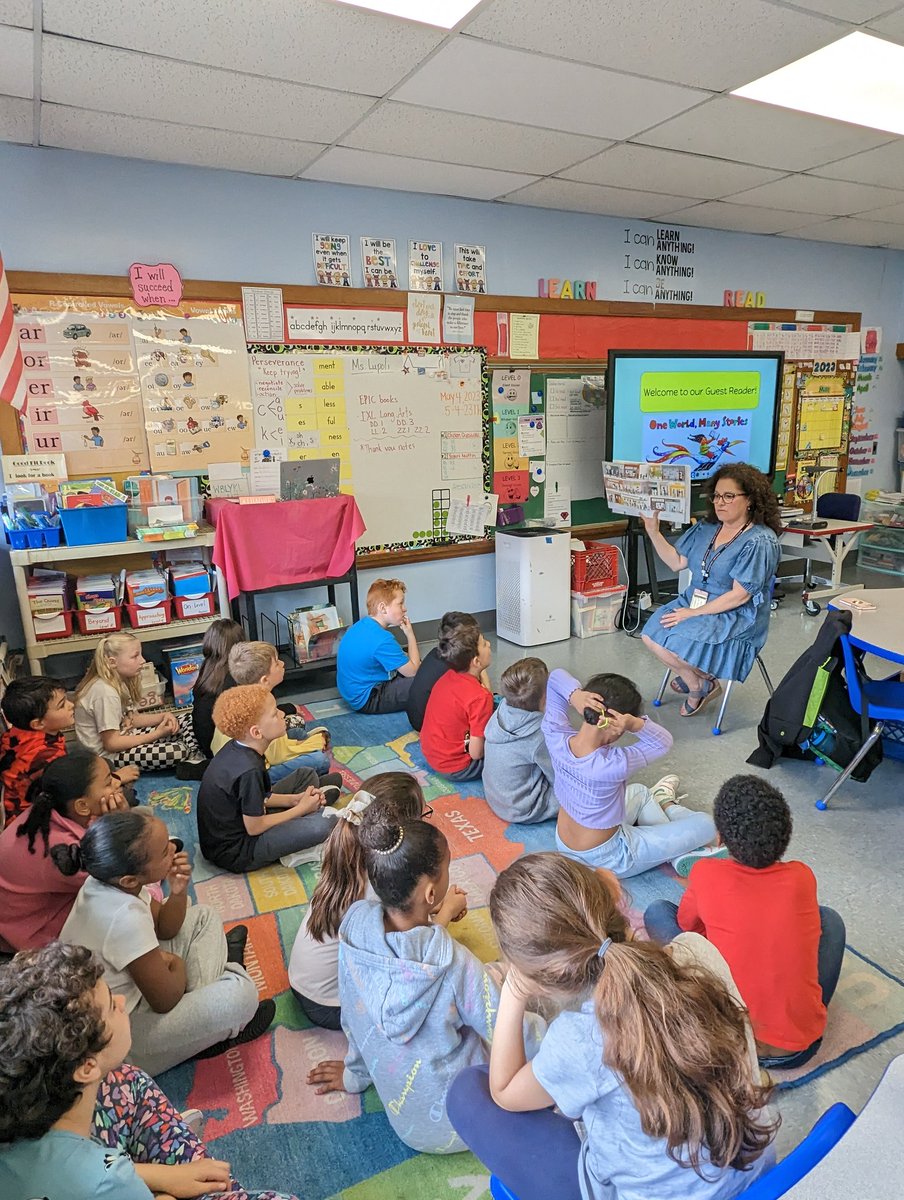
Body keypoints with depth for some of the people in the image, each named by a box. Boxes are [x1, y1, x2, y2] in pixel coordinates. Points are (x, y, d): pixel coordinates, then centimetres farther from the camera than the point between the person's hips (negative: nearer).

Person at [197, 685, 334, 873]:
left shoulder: (235, 748, -4)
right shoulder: (249, 771, -31)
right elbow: (254, 827, -22)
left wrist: (293, 799, -2)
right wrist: (301, 809, -11)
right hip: (234, 853, -9)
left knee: (307, 774, 12)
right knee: (320, 825, -26)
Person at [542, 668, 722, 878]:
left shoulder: (556, 737, -23)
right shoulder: (615, 764, -36)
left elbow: (556, 676, -9)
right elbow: (663, 742, -17)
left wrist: (574, 695, -30)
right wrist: (636, 724, -36)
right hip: (606, 860, -6)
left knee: (639, 792, 31)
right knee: (706, 824, 5)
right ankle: (666, 806, 32)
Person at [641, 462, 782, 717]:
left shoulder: (760, 541, -16)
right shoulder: (706, 528, 6)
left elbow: (739, 595, -20)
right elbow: (677, 562, 8)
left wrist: (694, 613, -21)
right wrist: (653, 531, -3)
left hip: (735, 617, -7)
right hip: (693, 601, 7)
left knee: (672, 645, -24)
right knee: (651, 635, -14)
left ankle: (700, 687, 7)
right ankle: (692, 675, 10)